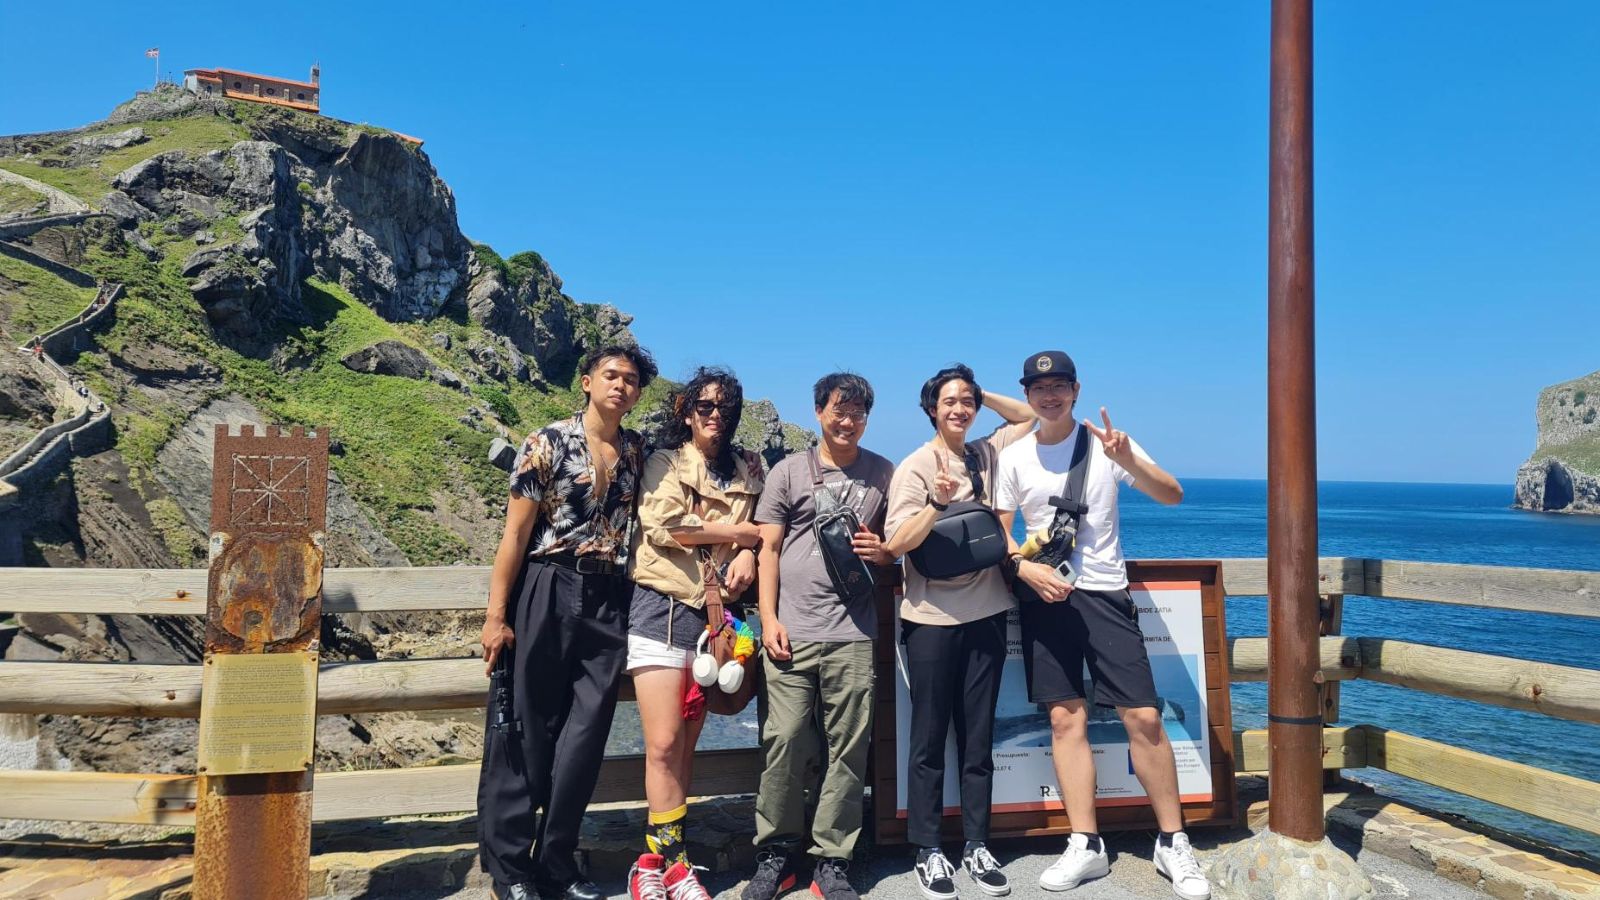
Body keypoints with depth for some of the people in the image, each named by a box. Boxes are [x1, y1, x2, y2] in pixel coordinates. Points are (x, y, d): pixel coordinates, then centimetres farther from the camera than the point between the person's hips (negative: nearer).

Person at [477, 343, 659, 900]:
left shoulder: (638, 451, 10)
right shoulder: (547, 444, -3)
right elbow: (515, 533, -5)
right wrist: (496, 615, -10)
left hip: (608, 601, 4)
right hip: (545, 592, -4)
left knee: (585, 732, 5)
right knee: (526, 729, 2)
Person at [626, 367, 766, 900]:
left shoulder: (747, 471, 15)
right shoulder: (664, 463, 4)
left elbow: (763, 528, 15)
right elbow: (662, 526, -11)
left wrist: (747, 553, -8)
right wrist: (740, 531, -6)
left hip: (716, 613, 4)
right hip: (663, 609, -4)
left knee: (685, 746, 7)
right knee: (663, 745, -9)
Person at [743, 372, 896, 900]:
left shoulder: (884, 474, 12)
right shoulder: (789, 471, 9)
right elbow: (768, 548, 7)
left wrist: (882, 551, -5)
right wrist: (768, 618, -3)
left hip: (853, 634, 1)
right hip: (791, 632, -1)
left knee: (848, 748, 1)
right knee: (784, 743, -2)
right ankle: (775, 854, 13)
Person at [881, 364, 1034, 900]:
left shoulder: (986, 454, 9)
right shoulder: (915, 467, -5)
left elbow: (1029, 416, 21)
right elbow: (895, 544, -13)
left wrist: (983, 395, 9)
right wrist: (938, 502, -26)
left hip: (986, 614, 4)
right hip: (932, 619, -4)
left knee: (978, 737, 10)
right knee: (929, 739, 4)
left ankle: (977, 847, 20)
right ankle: (928, 852, 14)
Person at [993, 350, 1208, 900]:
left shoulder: (1105, 443, 0)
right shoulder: (1013, 457, 5)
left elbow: (1171, 494, -7)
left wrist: (1128, 461, -24)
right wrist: (1025, 568, -12)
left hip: (1104, 592, -1)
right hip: (1044, 595, 2)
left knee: (1143, 716, -5)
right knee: (1066, 718, 3)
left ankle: (1173, 843, 10)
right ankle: (1085, 847, 13)